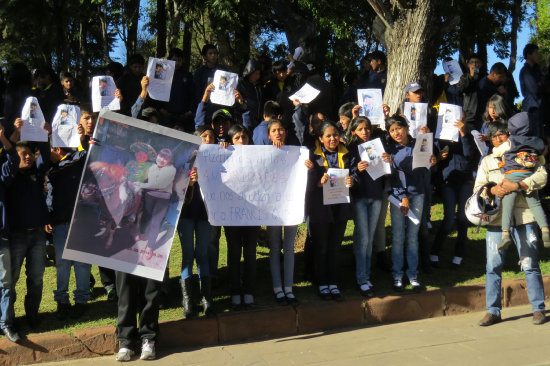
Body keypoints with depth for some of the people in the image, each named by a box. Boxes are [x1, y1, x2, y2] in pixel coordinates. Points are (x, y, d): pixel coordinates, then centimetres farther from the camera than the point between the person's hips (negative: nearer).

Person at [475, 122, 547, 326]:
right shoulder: (487, 161, 18)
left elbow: (542, 175, -6)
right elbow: (478, 188, 10)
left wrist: (515, 186, -18)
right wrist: (493, 191, -12)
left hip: (523, 218, -2)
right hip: (496, 219, 3)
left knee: (530, 265, 0)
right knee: (493, 267, 2)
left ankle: (538, 309, 12)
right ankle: (493, 311, 9)